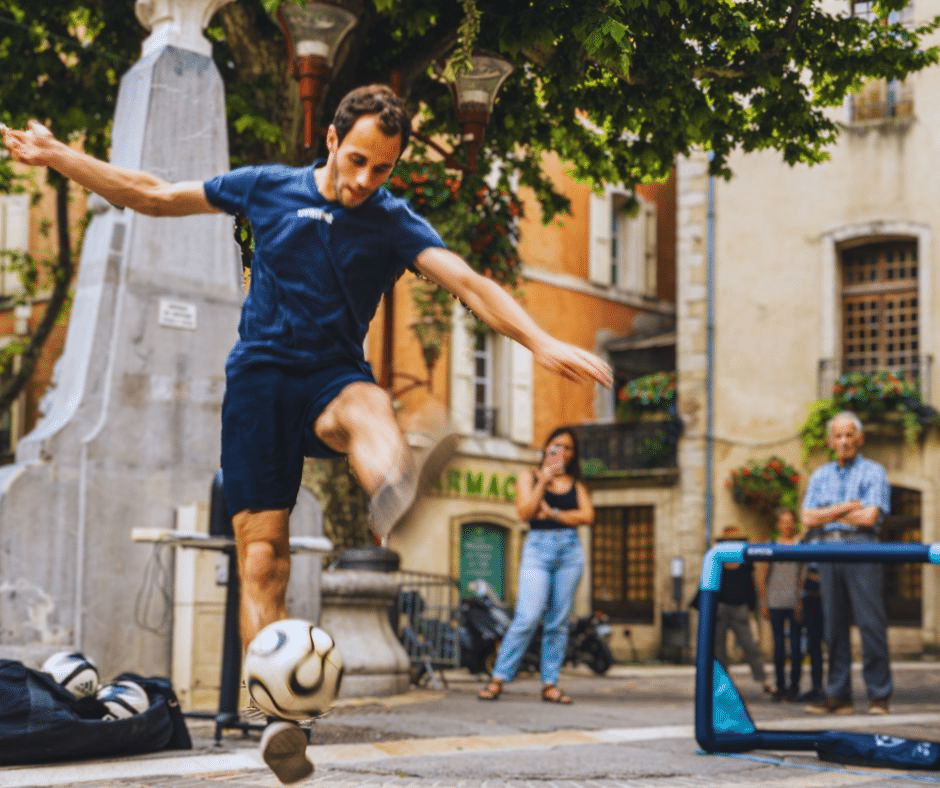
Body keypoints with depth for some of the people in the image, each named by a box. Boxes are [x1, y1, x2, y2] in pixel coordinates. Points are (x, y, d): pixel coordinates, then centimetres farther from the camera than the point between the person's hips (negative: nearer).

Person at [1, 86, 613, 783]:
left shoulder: (395, 224, 4)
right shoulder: (269, 188, 9)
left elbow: (469, 283, -11)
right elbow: (154, 196, 18)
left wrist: (540, 342, -27)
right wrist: (56, 156, 16)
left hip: (334, 375, -2)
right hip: (260, 377, 2)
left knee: (368, 409, -40)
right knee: (262, 554, -12)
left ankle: (395, 497, -75)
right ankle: (279, 717, -15)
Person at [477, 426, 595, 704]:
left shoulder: (576, 483, 16)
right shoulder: (529, 478, 10)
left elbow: (587, 515, 2)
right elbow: (525, 512, -5)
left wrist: (553, 514, -5)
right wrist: (543, 482, -11)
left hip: (569, 549, 3)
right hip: (538, 548, -3)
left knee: (558, 621, 2)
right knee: (527, 618, -14)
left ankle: (550, 684, 6)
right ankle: (498, 679, -9)